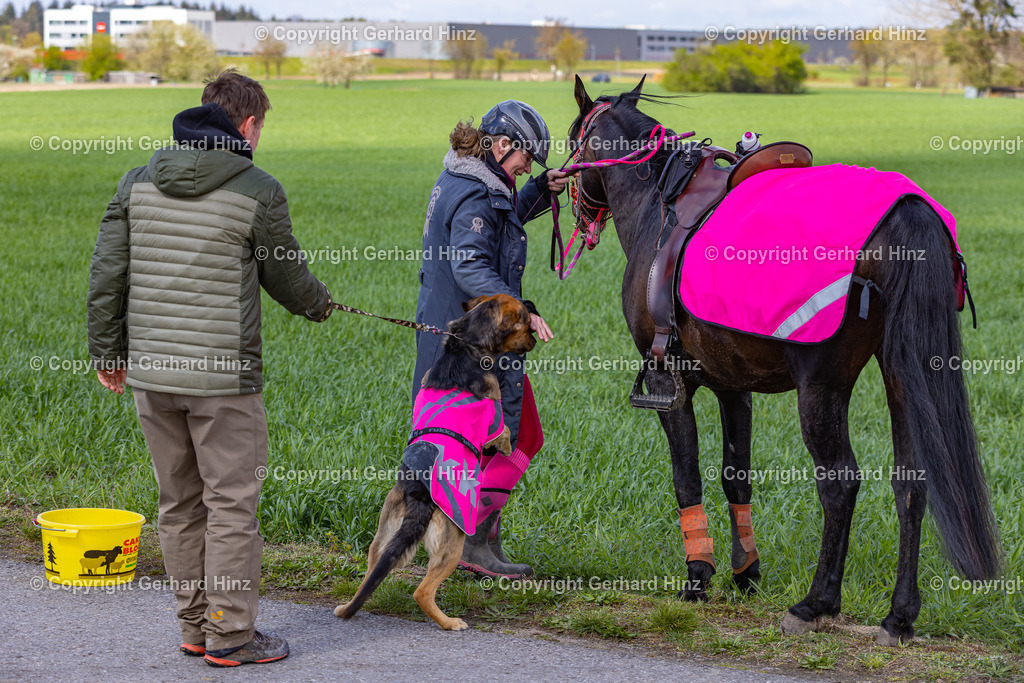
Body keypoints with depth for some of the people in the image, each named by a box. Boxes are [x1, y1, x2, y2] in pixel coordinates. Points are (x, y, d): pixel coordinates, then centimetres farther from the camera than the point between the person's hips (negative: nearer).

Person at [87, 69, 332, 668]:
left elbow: (107, 275, 6)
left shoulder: (138, 182, 6)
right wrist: (320, 304, 25)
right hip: (224, 378, -5)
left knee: (180, 504, 14)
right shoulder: (258, 192, -8)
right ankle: (230, 634, 6)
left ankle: (195, 624, 22)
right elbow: (287, 279, 3)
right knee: (232, 504, 3)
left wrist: (107, 350, 15)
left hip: (150, 374, 5)